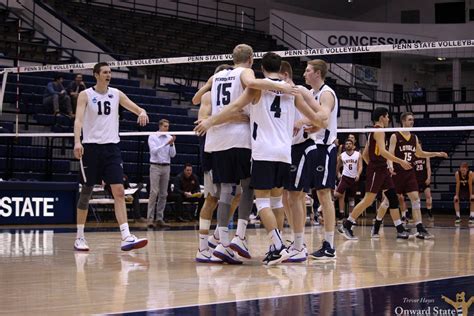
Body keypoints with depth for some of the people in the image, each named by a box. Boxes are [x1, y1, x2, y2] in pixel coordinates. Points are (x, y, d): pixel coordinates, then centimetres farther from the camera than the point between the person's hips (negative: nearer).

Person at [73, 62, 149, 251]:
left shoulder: (116, 94, 9)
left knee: (119, 191, -8)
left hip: (111, 147, 3)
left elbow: (136, 108, 8)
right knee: (86, 192, 3)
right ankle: (79, 237, 14)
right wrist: (77, 141, -28)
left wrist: (142, 112, -17)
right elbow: (78, 119, -12)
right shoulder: (86, 95, -1)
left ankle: (126, 237, -16)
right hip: (91, 147, -3)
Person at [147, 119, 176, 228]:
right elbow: (154, 151, -14)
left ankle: (160, 218, 7)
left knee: (163, 194, 3)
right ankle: (150, 218, -11)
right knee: (154, 193, -12)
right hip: (155, 166, -4)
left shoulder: (169, 138, 8)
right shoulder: (152, 137, -2)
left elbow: (173, 154, 6)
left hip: (166, 167, 4)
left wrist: (172, 144, -11)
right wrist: (166, 144, -20)